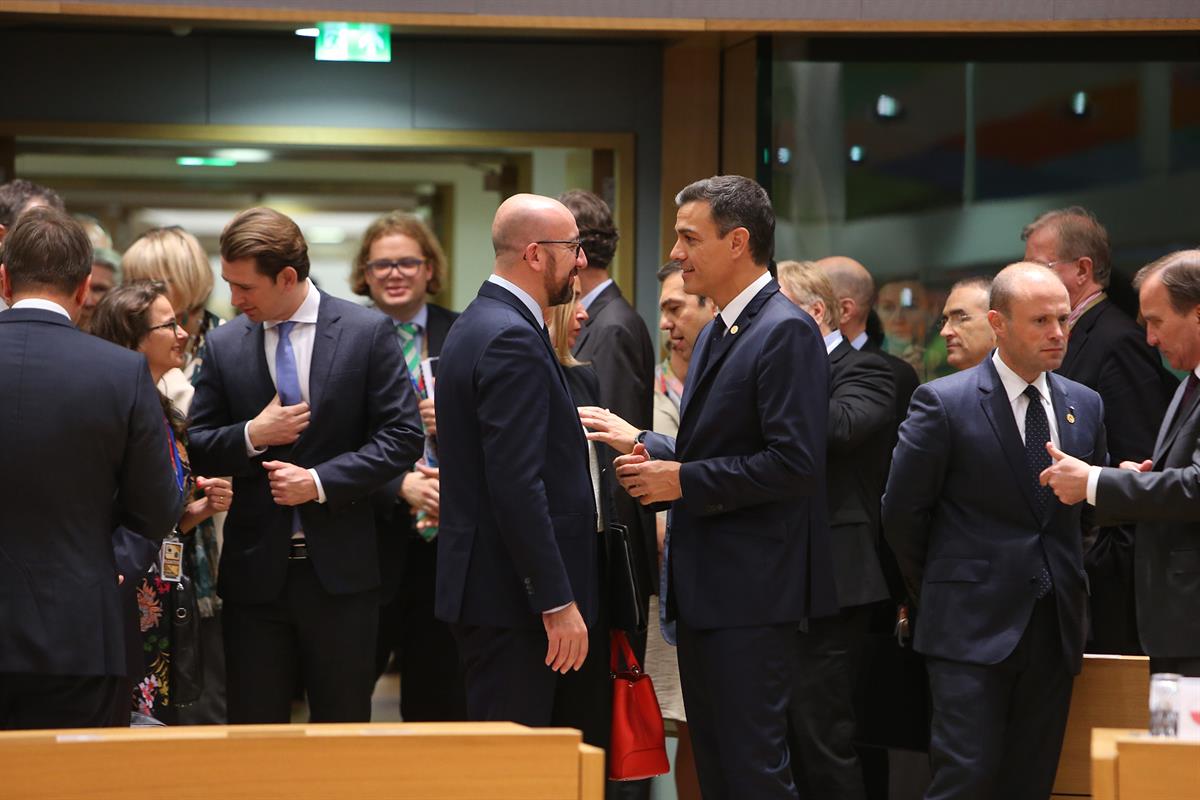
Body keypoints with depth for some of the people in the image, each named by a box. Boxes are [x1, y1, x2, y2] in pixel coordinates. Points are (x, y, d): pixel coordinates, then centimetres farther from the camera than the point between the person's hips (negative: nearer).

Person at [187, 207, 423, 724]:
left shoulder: (368, 332, -2)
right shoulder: (224, 346, 5)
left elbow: (403, 436, -5)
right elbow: (197, 448, 8)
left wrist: (321, 481, -14)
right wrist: (251, 436, -12)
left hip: (340, 567, -2)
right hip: (255, 569, 2)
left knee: (343, 726, 6)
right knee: (254, 727, 4)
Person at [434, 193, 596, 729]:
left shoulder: (479, 324, 16)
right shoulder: (512, 340, -17)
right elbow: (517, 485, -23)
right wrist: (558, 603, -22)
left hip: (484, 584, 11)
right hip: (510, 597, -11)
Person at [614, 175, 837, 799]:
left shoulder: (786, 332, -15)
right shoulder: (717, 332, 17)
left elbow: (794, 462, -23)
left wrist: (684, 481, -18)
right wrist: (653, 450, 6)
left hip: (752, 590, -10)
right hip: (704, 585, 10)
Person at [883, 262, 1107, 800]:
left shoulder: (1085, 406, 9)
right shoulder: (943, 403, -7)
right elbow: (902, 513, -1)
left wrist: (1068, 586, 12)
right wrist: (941, 596, 7)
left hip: (1054, 628, 5)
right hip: (973, 628, -5)